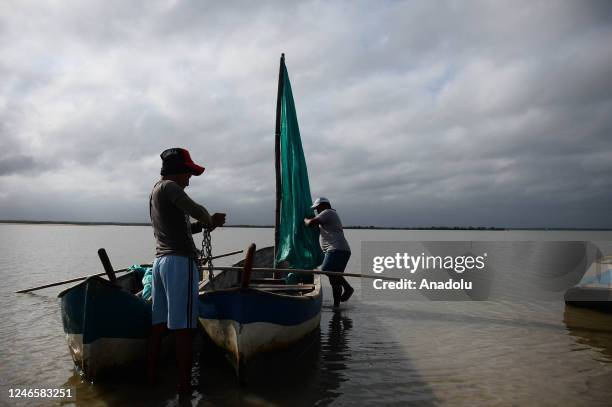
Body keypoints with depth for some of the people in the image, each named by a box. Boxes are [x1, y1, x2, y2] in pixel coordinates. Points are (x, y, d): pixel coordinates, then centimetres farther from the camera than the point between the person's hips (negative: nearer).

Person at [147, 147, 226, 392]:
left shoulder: (155, 191, 23)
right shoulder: (169, 187, -6)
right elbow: (196, 210, -17)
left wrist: (206, 223, 15)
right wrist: (210, 221, 4)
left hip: (160, 260, 9)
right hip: (180, 261, -9)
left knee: (159, 324, 11)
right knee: (183, 327, -5)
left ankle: (152, 376, 18)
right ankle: (184, 384, -1)